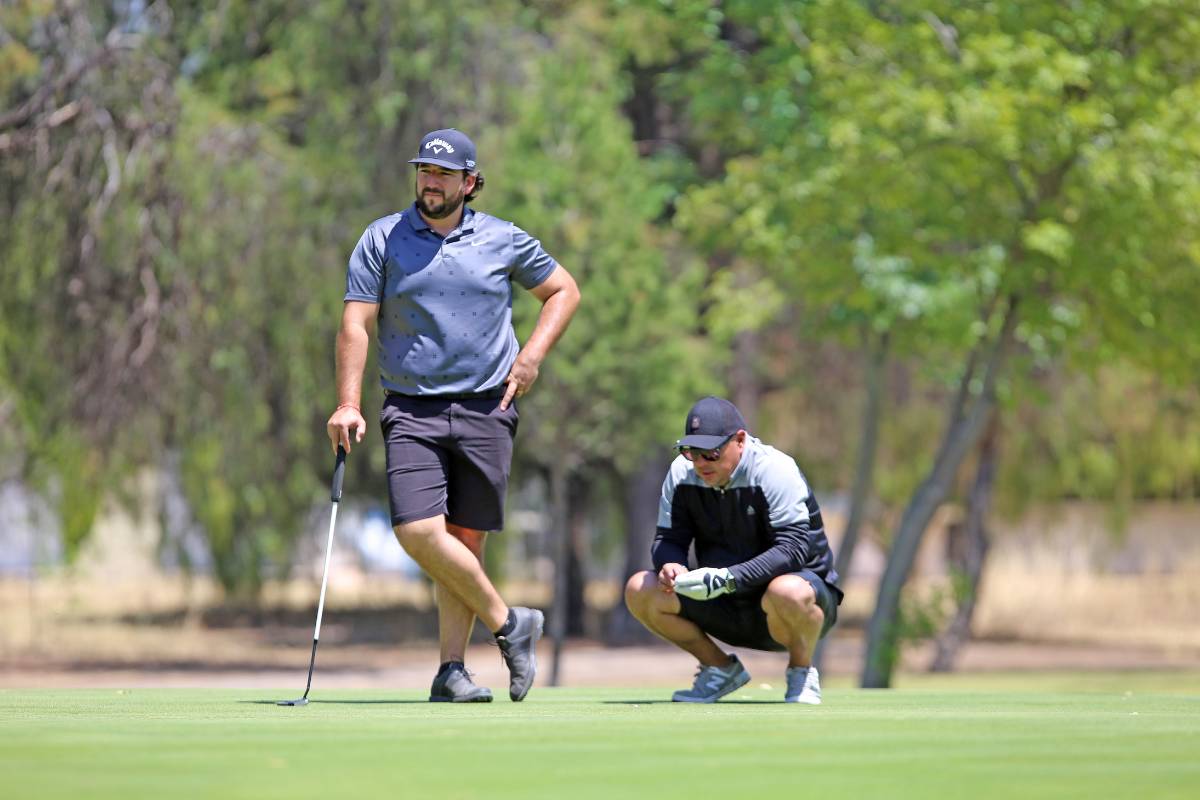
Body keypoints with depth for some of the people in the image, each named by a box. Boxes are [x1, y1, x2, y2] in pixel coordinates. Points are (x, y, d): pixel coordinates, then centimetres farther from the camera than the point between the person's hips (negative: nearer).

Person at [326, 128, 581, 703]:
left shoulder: (504, 241, 6)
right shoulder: (382, 240, 4)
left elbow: (563, 290, 18)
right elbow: (355, 323, 1)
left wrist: (533, 353, 3)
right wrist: (348, 403, -9)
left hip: (486, 409, 1)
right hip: (411, 411, 0)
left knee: (466, 539, -1)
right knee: (418, 531, -17)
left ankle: (451, 670, 6)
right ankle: (508, 624, -1)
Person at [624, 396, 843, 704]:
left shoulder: (776, 470, -20)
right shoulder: (682, 473, -4)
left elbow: (793, 549, -28)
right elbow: (668, 539, 1)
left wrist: (728, 578, -39)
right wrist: (670, 565, -25)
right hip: (725, 607, 5)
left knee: (788, 593, -42)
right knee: (640, 590, -13)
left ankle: (801, 672, -8)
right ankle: (721, 669, 6)